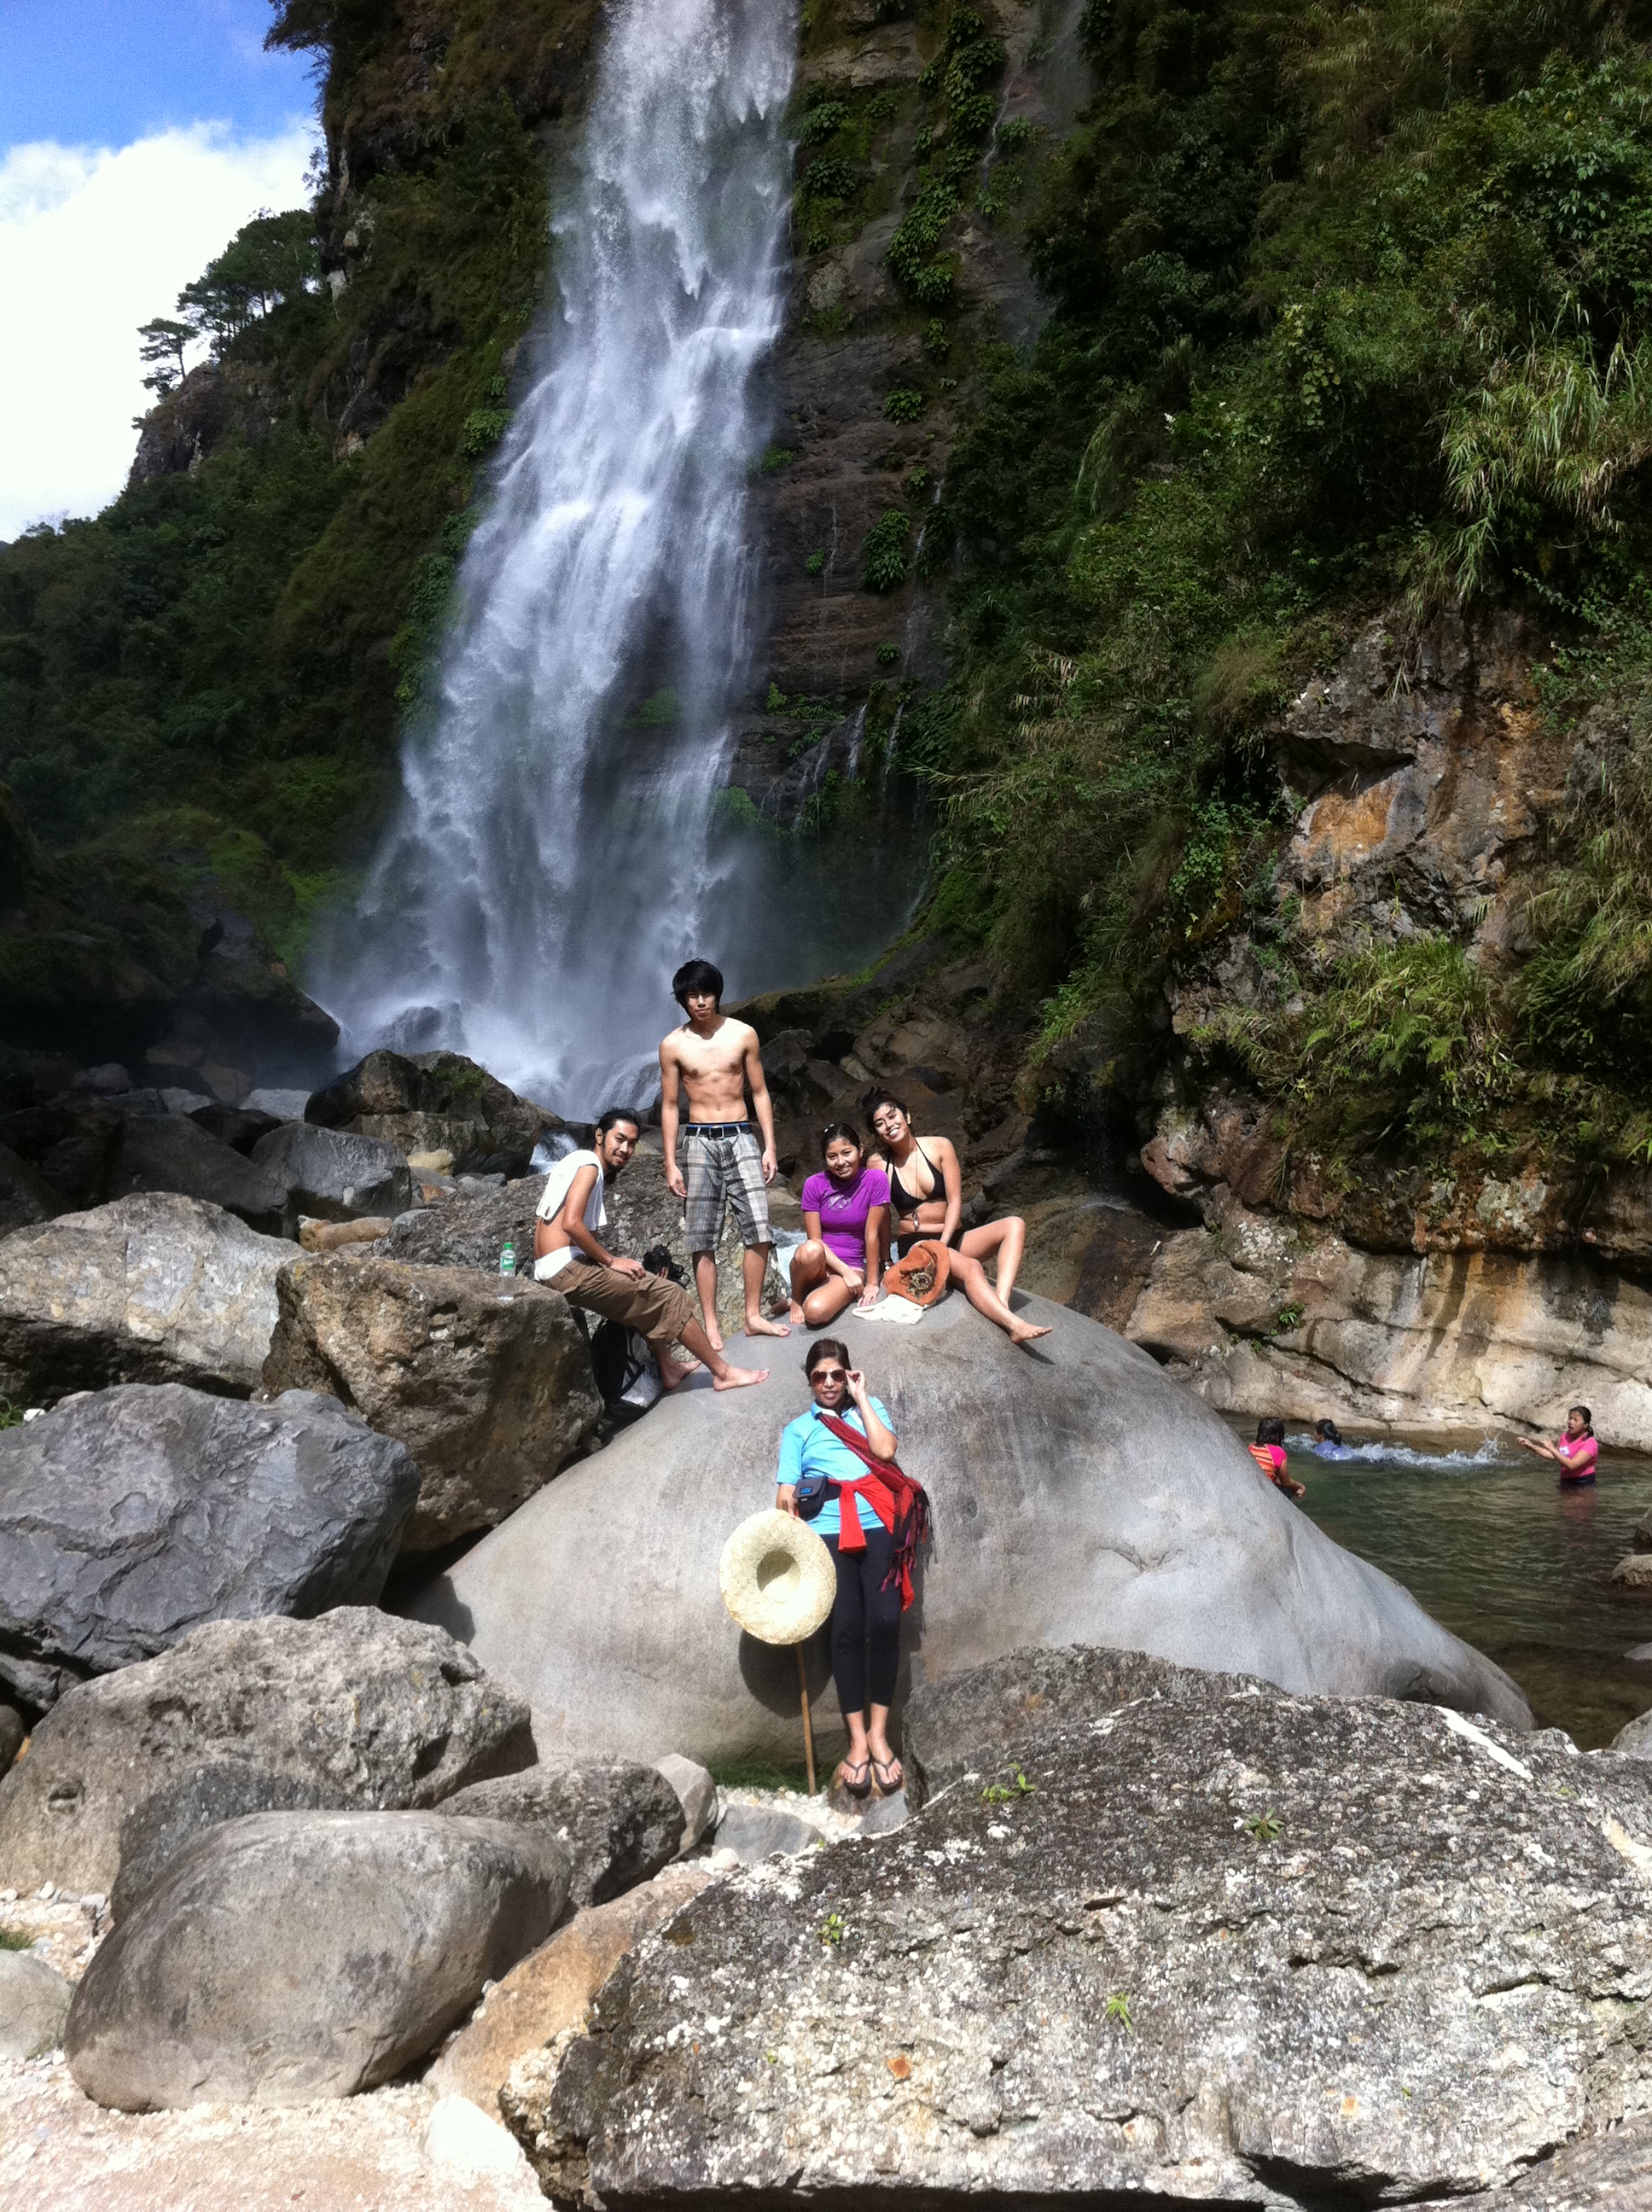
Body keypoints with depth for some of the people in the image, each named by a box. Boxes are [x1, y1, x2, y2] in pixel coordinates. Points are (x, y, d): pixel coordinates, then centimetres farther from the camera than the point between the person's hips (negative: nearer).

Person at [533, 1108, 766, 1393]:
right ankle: (723, 1373, 1)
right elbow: (571, 1223, -21)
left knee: (648, 1295, 26)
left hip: (549, 1272, 10)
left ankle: (668, 1369, 22)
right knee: (670, 1296, -5)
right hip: (568, 1270, -10)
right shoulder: (589, 1165, -7)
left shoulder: (572, 1161, 21)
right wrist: (612, 1260, -12)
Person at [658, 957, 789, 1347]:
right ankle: (711, 1326, 4)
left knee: (758, 1230, -6)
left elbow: (759, 1092, 8)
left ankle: (753, 1315, 5)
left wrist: (770, 1147, 2)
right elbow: (670, 1105, 4)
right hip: (699, 1142, -1)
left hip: (741, 1137, 1)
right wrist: (670, 1164, -1)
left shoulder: (743, 1034, 3)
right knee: (703, 1240, -1)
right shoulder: (673, 1045, 1)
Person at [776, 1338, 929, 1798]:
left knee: (884, 1621, -19)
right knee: (846, 1626, -18)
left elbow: (885, 1449, 0)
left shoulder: (871, 1408, 21)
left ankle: (878, 1733, -11)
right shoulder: (798, 1428, 20)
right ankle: (857, 1740, -13)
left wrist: (860, 1398, 5)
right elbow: (785, 1493, 12)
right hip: (828, 1532, 0)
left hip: (878, 1527, 0)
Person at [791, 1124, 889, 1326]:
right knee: (810, 1250, -38)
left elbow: (872, 1234, -9)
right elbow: (814, 1240, -7)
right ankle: (797, 1299, -7)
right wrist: (845, 1271, -17)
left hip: (853, 1267, -1)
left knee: (815, 1312, -32)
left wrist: (872, 1283, -7)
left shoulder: (875, 1179, -9)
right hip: (819, 1264, 2)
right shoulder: (814, 1185, -5)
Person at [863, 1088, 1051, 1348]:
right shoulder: (878, 1164, -3)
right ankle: (1015, 1325, -52)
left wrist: (942, 1244, -16)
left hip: (951, 1238, 4)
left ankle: (1001, 1302, -40)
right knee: (970, 1268, -34)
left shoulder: (940, 1147, 0)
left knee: (1014, 1225, -19)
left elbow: (955, 1202, -4)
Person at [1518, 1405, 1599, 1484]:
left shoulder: (1590, 1443, -17)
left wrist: (1551, 1449, -27)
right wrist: (1532, 1446, 8)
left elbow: (1572, 1465, -28)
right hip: (1565, 1481, 6)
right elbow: (1553, 1456, 19)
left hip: (1583, 1484, -6)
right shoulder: (1566, 1437, 7)